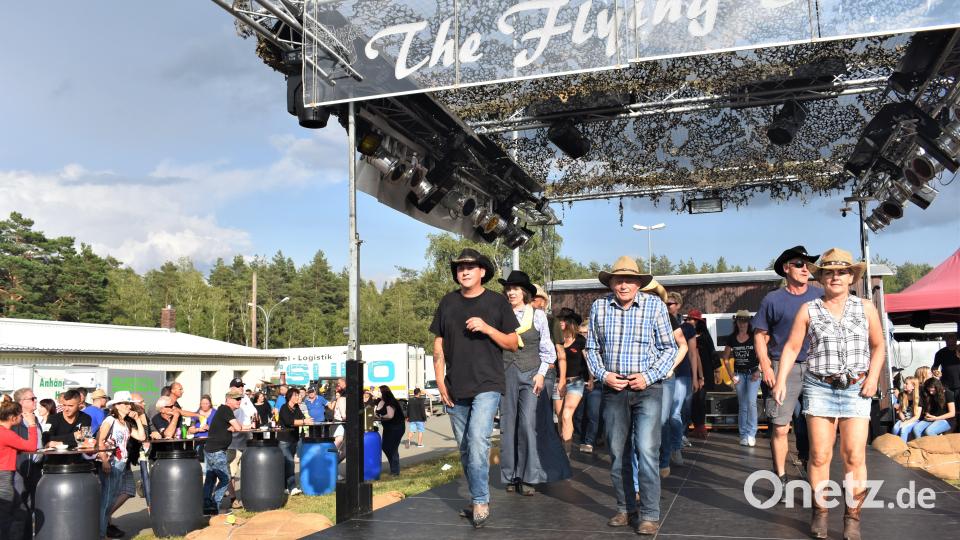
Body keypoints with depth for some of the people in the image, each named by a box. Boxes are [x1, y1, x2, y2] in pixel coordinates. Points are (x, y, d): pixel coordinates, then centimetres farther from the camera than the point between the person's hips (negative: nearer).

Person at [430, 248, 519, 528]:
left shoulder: (497, 302, 1)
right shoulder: (448, 303, 8)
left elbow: (513, 343, 2)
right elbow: (438, 344, 10)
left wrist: (487, 328, -14)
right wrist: (440, 381, 3)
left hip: (487, 385, -4)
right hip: (455, 389, 4)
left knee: (478, 440, -20)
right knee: (465, 449, 11)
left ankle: (481, 501, -8)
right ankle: (478, 499, 25)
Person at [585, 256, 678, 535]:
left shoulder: (655, 305, -4)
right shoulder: (599, 307, 3)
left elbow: (669, 348, 1)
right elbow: (591, 348, 11)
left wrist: (649, 376, -10)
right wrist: (603, 374, -5)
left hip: (647, 388, -3)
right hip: (613, 388, 3)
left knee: (647, 451, -10)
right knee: (617, 452, 9)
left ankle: (650, 514, -1)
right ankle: (625, 509, 22)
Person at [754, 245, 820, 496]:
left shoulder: (820, 296, 9)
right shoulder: (773, 300, 2)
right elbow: (760, 334, 4)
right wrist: (765, 366, -6)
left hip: (815, 368, 3)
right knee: (780, 428, -3)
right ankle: (781, 480, 8)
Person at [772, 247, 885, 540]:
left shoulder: (866, 308, 7)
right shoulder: (808, 310, 3)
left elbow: (878, 345, 14)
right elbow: (791, 348, 2)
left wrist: (873, 376, 0)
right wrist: (781, 380, -8)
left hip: (855, 389, 1)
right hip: (819, 388, 0)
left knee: (855, 456, -4)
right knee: (819, 454, 1)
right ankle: (819, 513, 12)